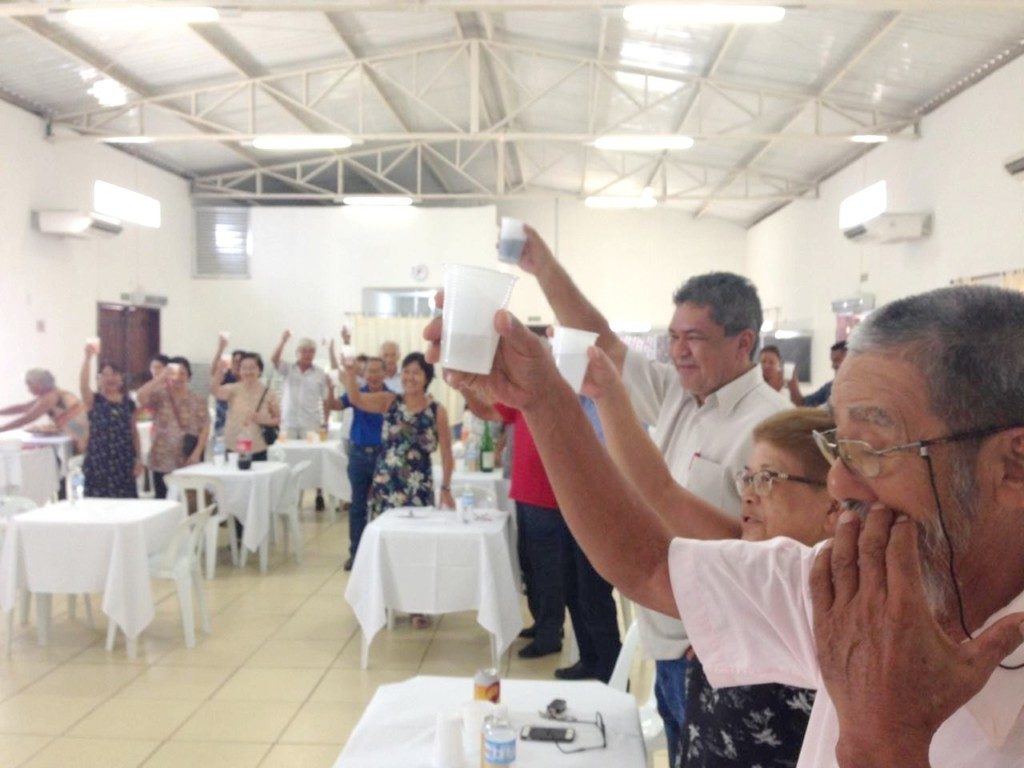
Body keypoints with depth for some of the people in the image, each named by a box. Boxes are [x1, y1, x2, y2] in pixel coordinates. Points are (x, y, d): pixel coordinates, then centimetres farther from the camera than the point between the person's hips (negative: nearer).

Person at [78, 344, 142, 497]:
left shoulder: (128, 403, 8)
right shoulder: (93, 401, -2)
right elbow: (83, 385, -23)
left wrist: (138, 458, 6)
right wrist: (88, 358, -34)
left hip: (123, 463, 3)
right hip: (99, 462, -3)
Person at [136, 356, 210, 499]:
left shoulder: (197, 400, 4)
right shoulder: (160, 396, 1)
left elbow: (204, 428, 0)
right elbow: (141, 396, -20)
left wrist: (197, 453, -10)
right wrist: (160, 377, -19)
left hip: (188, 462, 0)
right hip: (162, 461, 0)